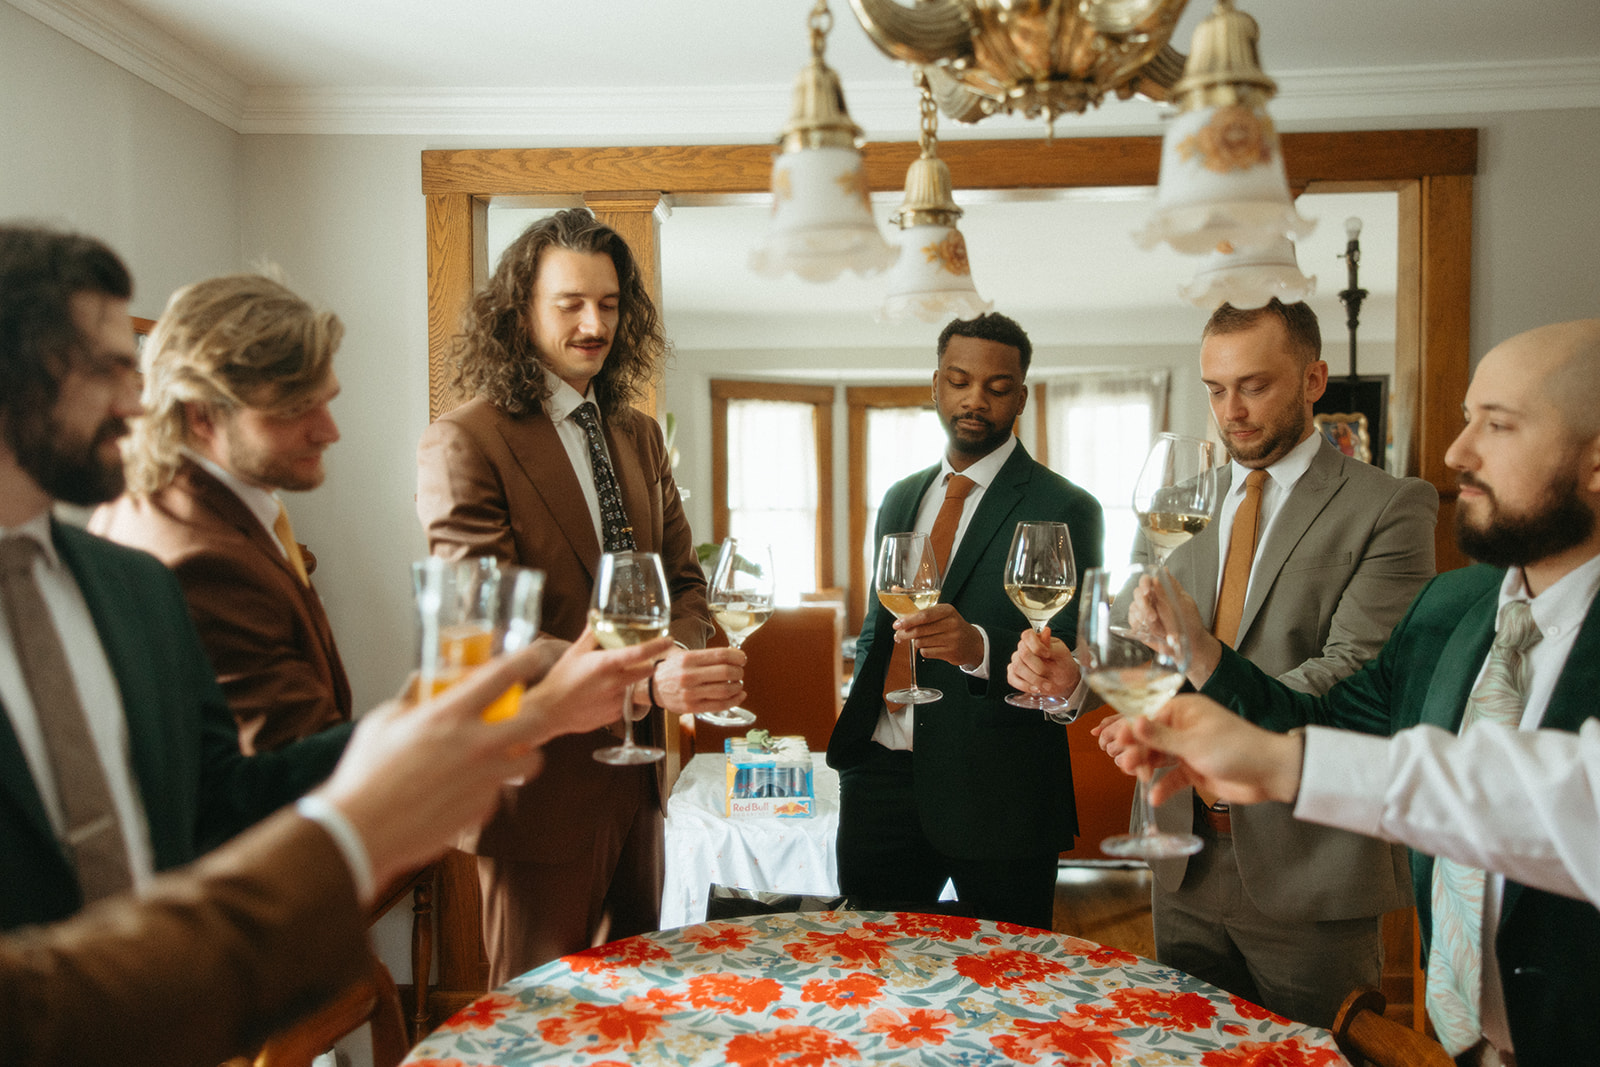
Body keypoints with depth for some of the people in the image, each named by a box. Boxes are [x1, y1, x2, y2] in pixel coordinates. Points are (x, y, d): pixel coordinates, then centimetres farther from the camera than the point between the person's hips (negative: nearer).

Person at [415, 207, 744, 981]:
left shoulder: (639, 437, 10)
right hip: (538, 780, -6)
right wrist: (643, 680, -32)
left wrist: (680, 655, -12)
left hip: (636, 767, 7)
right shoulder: (462, 444, -12)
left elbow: (682, 579, 12)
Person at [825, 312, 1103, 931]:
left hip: (997, 795, -4)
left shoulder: (1065, 510, -5)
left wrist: (979, 647, -31)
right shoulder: (900, 499, 14)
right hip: (881, 780, 5)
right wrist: (862, 711, 9)